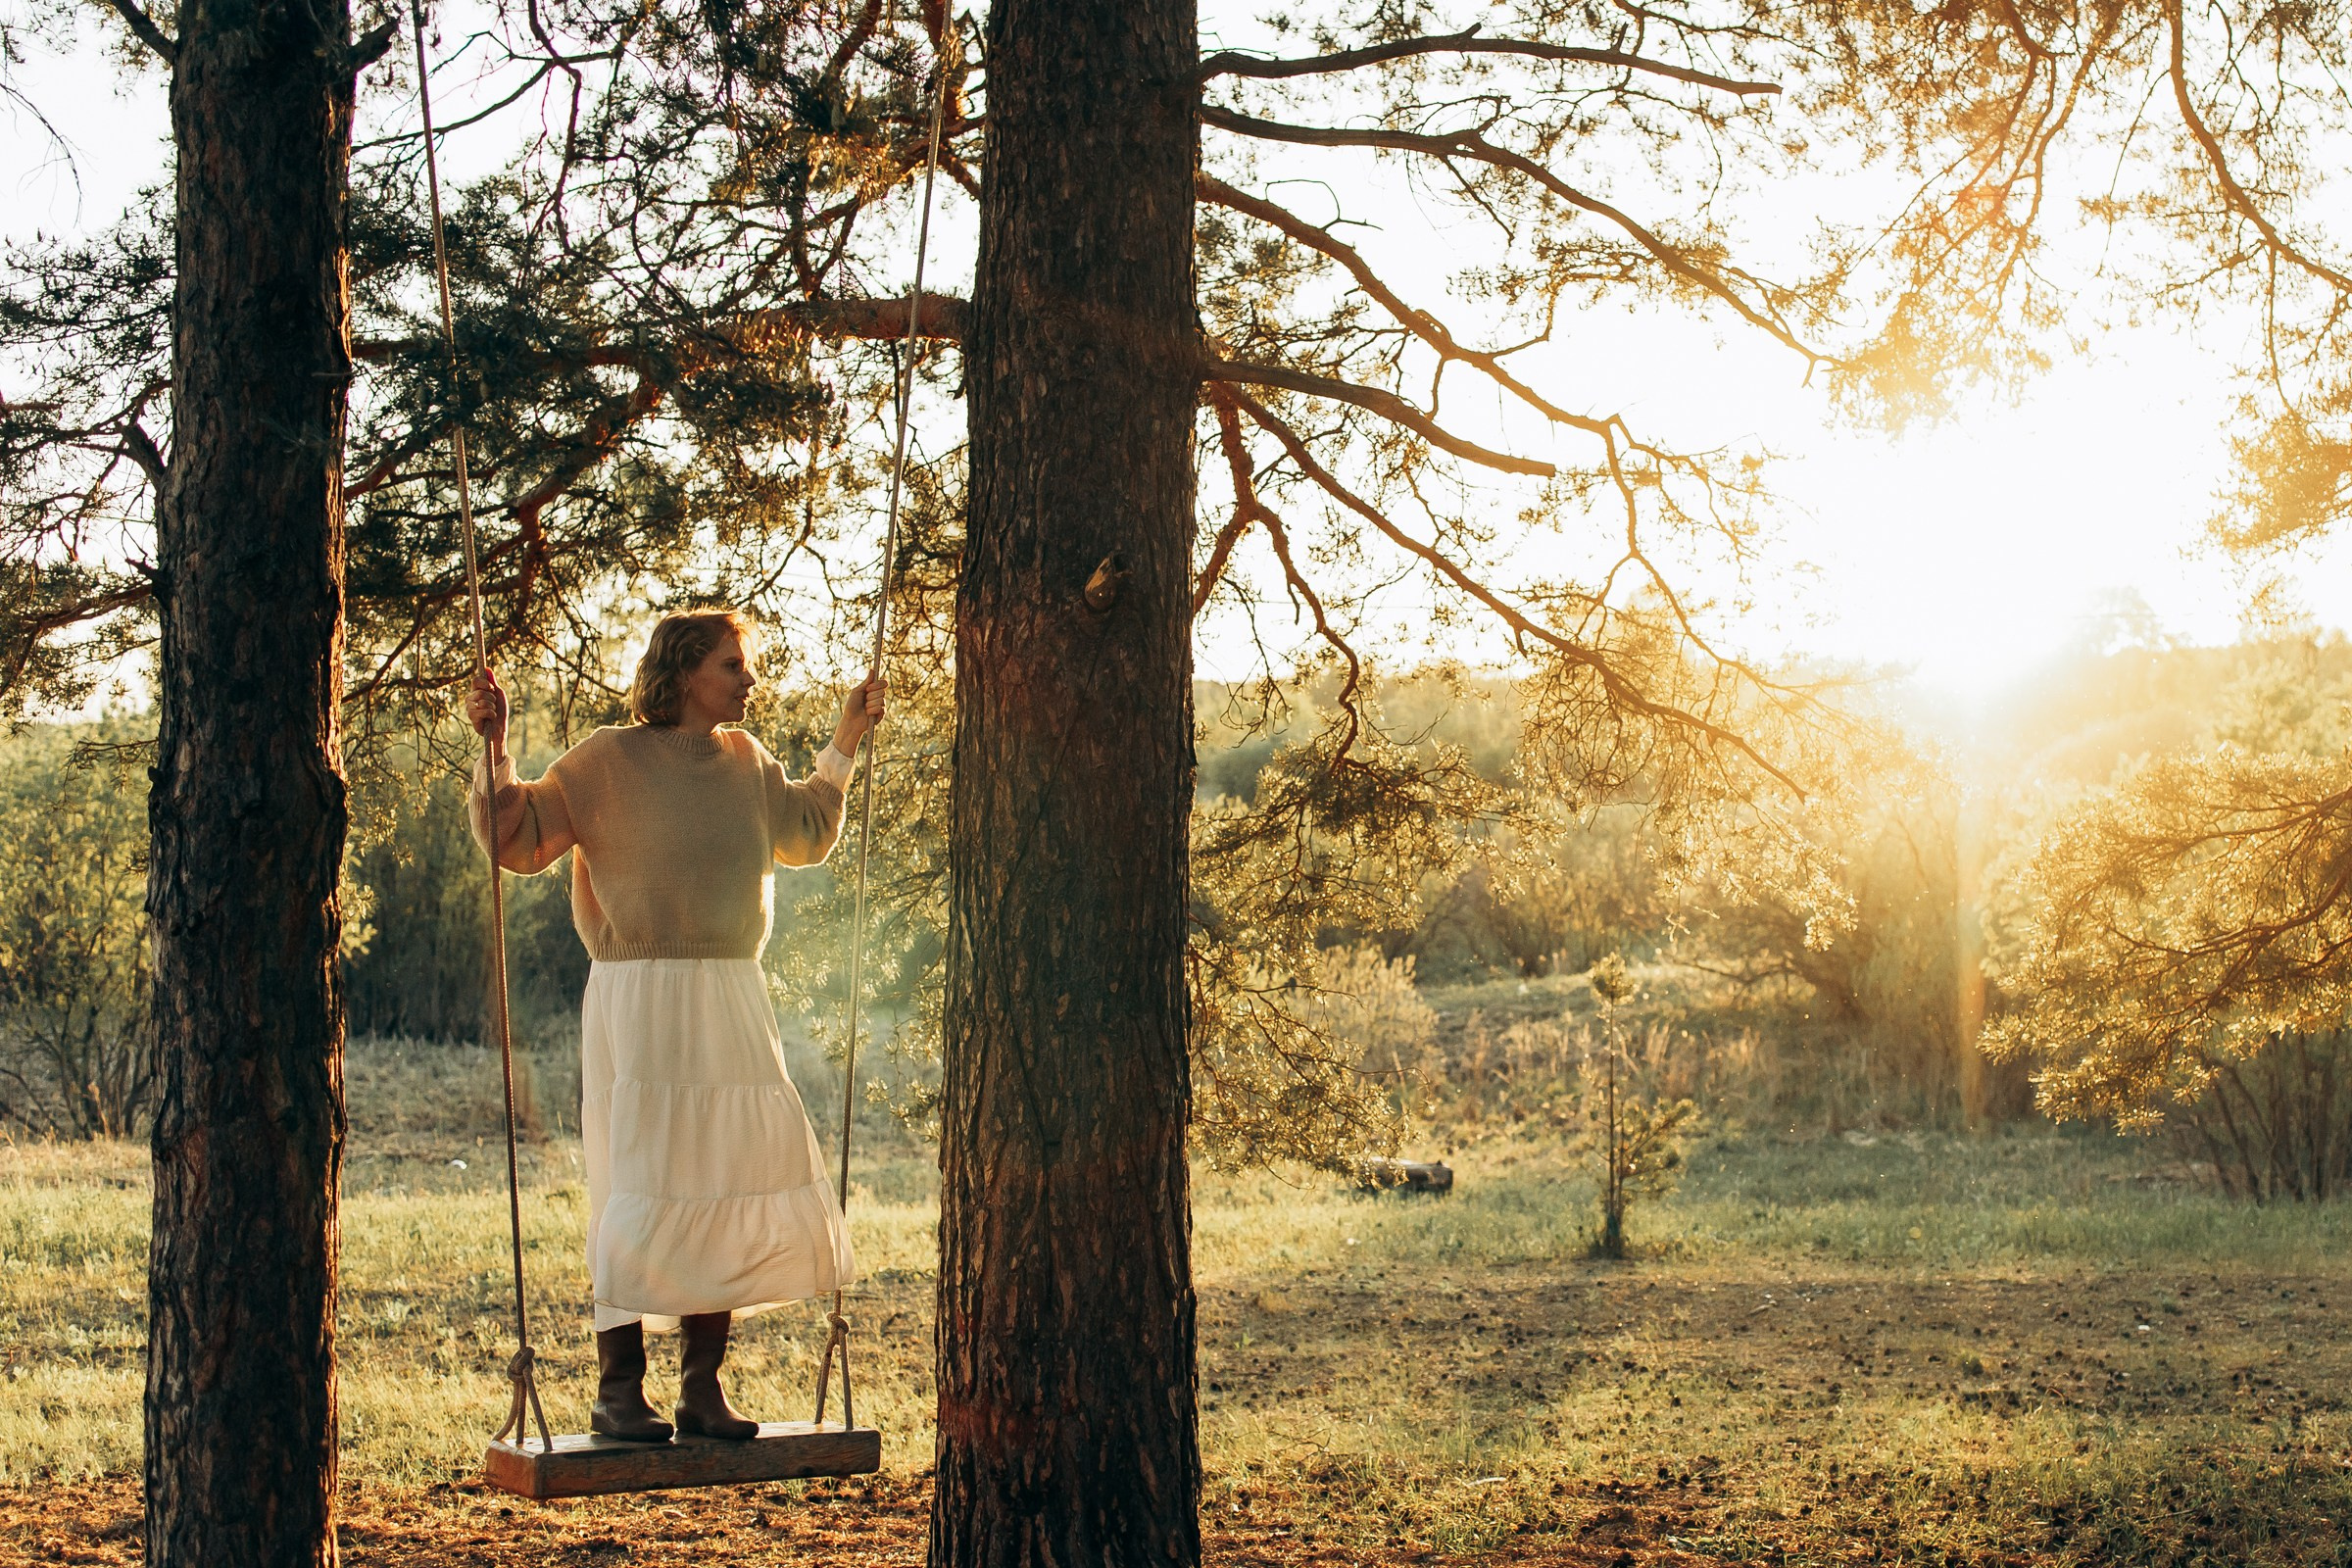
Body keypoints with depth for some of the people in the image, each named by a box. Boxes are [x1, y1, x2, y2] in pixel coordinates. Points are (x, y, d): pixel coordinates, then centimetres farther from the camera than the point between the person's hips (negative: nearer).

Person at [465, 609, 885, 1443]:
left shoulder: (746, 762, 13)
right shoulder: (610, 759, -3)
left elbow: (806, 833, 32)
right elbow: (515, 835, -5)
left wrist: (847, 739, 29)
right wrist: (494, 743, -16)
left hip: (732, 1004, 6)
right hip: (640, 1003, -6)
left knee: (729, 1188, 5)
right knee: (642, 1193, -9)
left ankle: (702, 1388, 13)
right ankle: (618, 1391, 0)